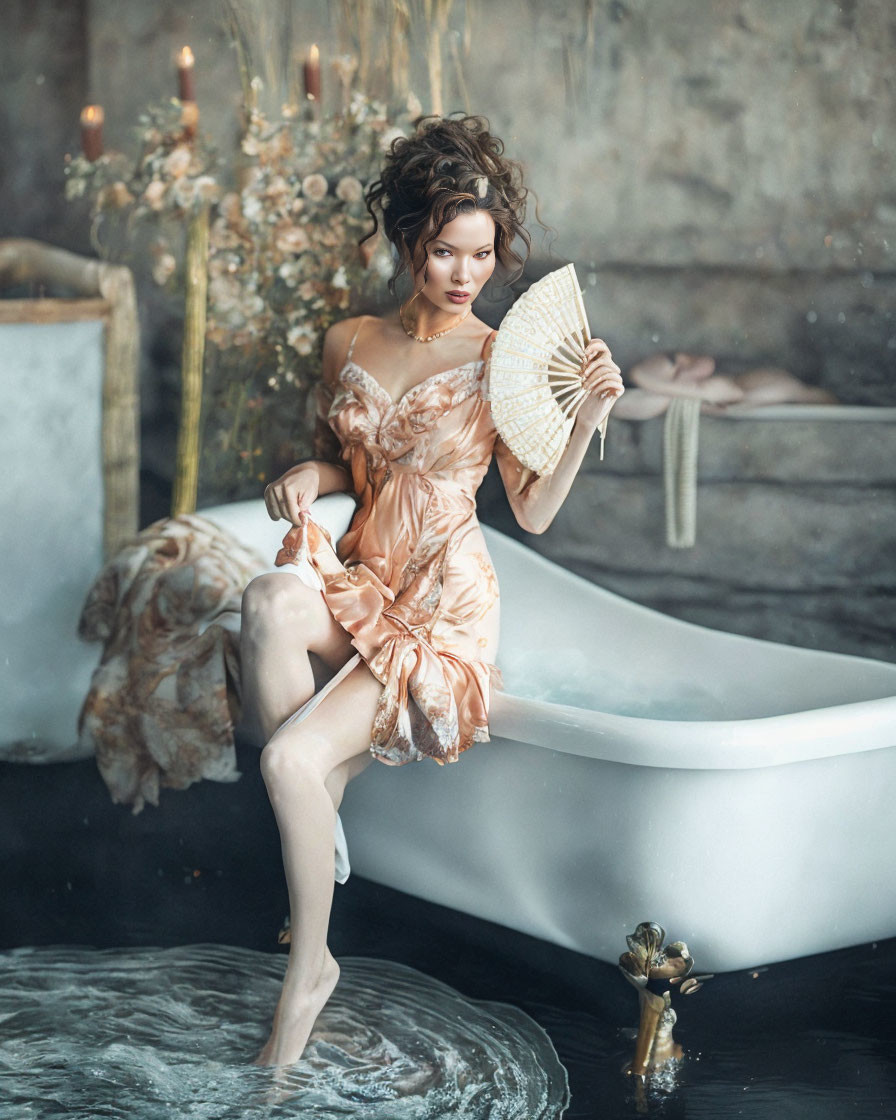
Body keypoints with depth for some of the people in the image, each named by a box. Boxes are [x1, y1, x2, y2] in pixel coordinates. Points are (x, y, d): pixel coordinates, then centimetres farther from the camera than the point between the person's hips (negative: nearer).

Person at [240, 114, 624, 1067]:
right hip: (357, 580, 4)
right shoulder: (348, 344, 8)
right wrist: (305, 477, -2)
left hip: (446, 603, -4)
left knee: (292, 757, -24)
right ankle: (318, 798, -18)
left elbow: (534, 511, -3)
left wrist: (587, 419, -17)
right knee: (268, 602, -36)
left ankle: (308, 972, -5)